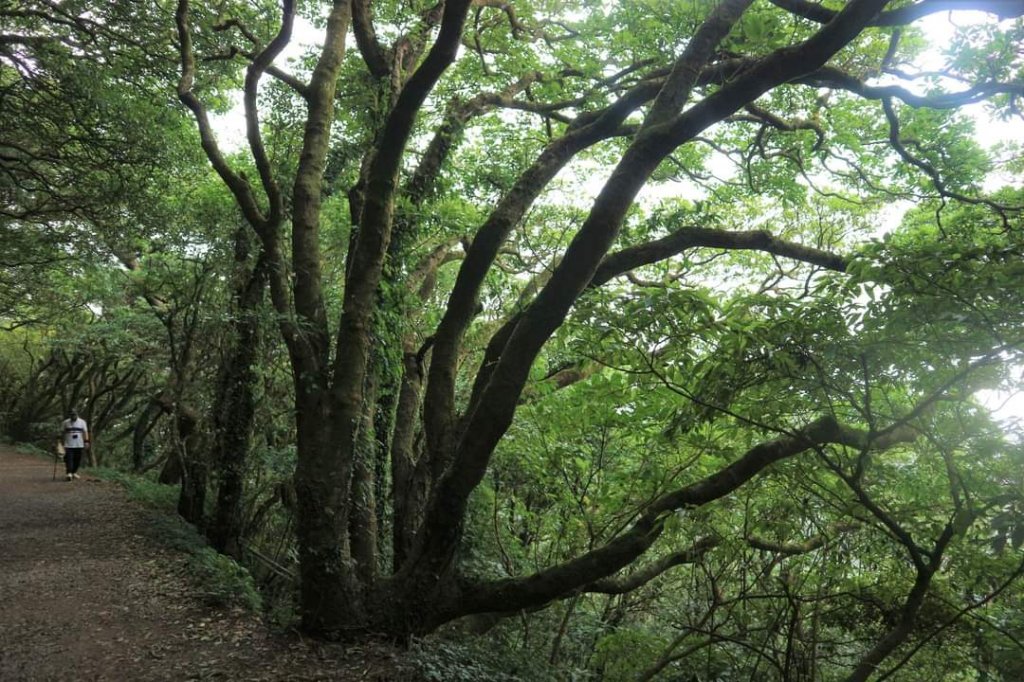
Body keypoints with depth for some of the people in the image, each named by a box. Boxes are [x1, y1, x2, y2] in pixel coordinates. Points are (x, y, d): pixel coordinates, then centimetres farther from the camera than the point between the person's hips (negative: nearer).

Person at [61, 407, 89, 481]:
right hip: (69, 445, -1)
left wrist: (86, 441, -8)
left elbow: (85, 432, 1)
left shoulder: (82, 422, 6)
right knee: (69, 459, -12)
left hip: (79, 445, 1)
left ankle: (74, 472, 20)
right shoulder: (65, 422, 7)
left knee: (77, 460, 5)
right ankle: (69, 473, -17)